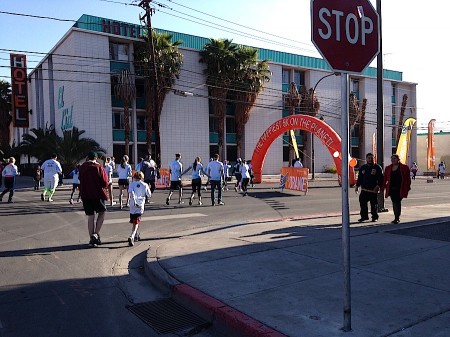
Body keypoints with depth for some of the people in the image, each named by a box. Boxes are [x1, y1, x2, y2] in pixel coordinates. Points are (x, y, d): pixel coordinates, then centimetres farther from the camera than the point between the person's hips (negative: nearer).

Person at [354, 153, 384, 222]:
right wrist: (357, 186, 12)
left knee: (374, 204, 1)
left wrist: (378, 186, -15)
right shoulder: (363, 167, 13)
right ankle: (364, 216, 14)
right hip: (364, 189, 4)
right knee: (363, 203, 2)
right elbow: (360, 178, 18)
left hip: (373, 190, -4)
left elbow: (380, 178, -3)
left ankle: (374, 217, 14)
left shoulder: (377, 167, 0)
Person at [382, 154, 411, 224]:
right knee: (394, 203, 10)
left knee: (397, 203, -11)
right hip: (391, 189, 5)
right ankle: (397, 218, 20)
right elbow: (385, 179, 10)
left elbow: (408, 178, 1)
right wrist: (383, 187, 6)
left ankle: (397, 218, -8)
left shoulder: (404, 167, -1)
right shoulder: (388, 168, 10)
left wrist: (408, 187, -2)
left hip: (400, 189, -4)